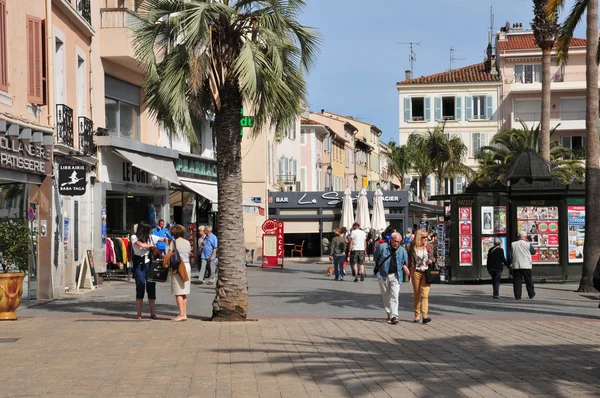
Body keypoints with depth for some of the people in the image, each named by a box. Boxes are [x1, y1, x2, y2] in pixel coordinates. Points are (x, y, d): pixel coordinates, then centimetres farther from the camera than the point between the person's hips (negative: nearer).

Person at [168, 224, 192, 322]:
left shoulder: (174, 242, -8)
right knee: (184, 293, 11)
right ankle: (185, 313, 12)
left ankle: (182, 314, -9)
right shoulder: (187, 242, 11)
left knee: (178, 293, -5)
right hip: (187, 266, 7)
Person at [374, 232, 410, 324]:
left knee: (394, 296, -12)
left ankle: (394, 316, -17)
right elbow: (376, 259, 8)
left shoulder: (402, 251, 4)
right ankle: (389, 314, 26)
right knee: (386, 296, 10)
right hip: (383, 275, 0)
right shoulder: (382, 247, -3)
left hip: (395, 275, 0)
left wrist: (406, 270, -3)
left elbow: (404, 263, 15)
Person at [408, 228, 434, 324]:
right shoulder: (413, 248, 2)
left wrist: (431, 260, -3)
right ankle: (417, 315, 15)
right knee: (417, 295, 7)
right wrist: (411, 271, -5)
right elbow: (410, 260, 6)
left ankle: (425, 316, -20)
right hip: (416, 272, 0)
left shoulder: (428, 247, 8)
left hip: (426, 273, 0)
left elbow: (432, 257, 20)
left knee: (425, 295, -12)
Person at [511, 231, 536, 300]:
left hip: (516, 266, 1)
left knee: (517, 281, 2)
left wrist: (511, 263, 12)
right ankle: (531, 294, 21)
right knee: (528, 280, 11)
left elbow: (511, 255, 2)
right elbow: (533, 252, 9)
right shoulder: (528, 244, -5)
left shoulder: (513, 244, 0)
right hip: (526, 266, -1)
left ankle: (517, 296, -2)